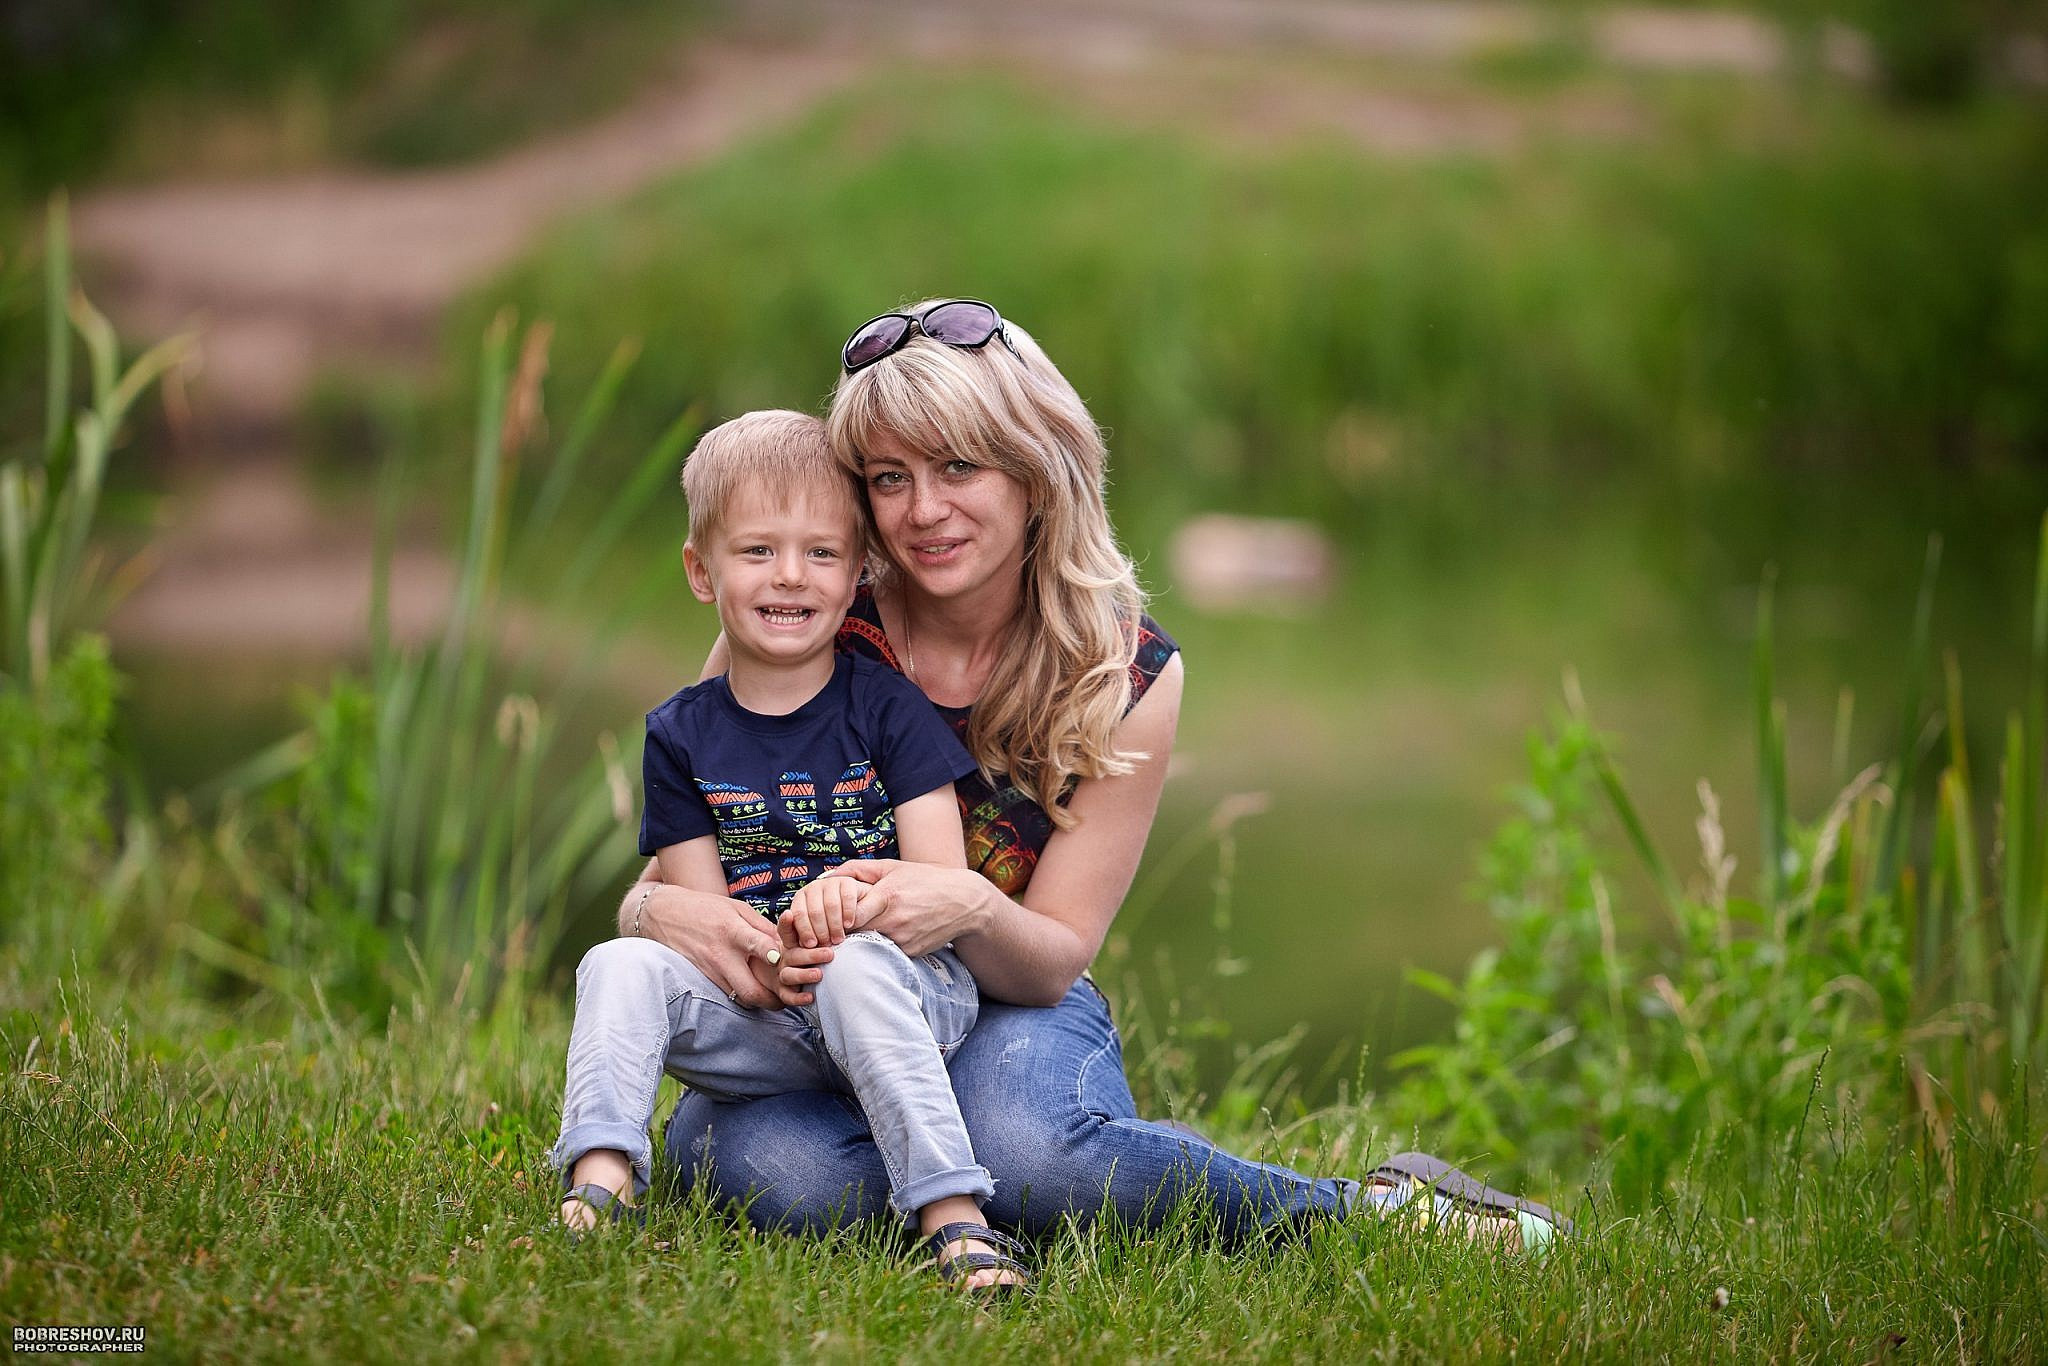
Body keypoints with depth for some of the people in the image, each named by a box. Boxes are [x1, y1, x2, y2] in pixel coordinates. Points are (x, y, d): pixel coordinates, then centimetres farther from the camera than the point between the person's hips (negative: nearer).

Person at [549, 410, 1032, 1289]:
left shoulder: (888, 710, 1)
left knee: (857, 968, -36)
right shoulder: (682, 737, 7)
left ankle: (953, 1219, -41)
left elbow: (948, 890, -5)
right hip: (761, 1022, 3)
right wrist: (765, 963, -21)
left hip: (908, 994, -3)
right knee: (623, 966, -21)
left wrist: (859, 901, -27)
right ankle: (598, 1184, -34)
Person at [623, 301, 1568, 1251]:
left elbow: (1054, 958, -7)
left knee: (1023, 1146, -39)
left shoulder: (1126, 674, -7)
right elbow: (677, 852, -4)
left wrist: (971, 911, -33)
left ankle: (1376, 1209, -15)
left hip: (1013, 1018, 0)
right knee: (760, 1167, -38)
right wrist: (660, 913, -32)